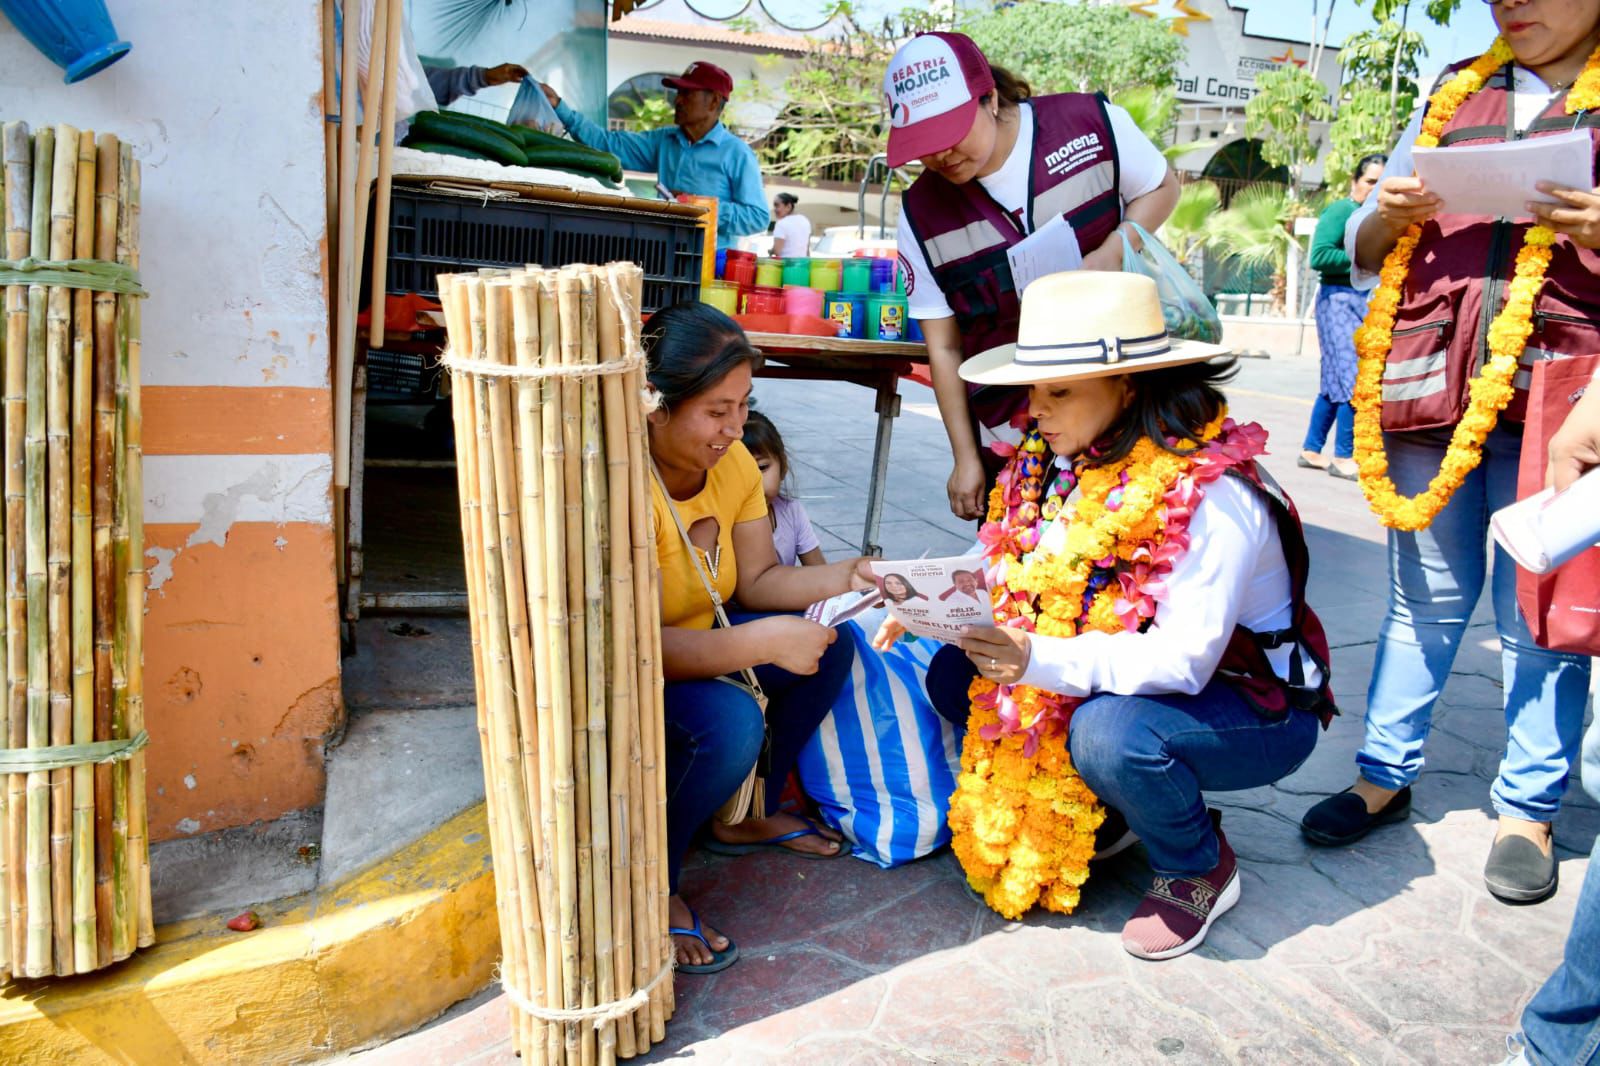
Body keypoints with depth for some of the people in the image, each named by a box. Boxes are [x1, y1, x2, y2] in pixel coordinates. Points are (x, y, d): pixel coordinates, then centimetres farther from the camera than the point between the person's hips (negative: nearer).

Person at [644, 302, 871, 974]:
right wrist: (765, 642, -34)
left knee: (830, 644, -1)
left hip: (691, 647, 9)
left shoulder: (732, 462, -5)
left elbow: (759, 580, 0)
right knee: (730, 721, -33)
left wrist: (844, 580, -16)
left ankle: (745, 816, 15)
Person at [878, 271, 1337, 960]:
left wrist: (1040, 662, -42)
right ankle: (1114, 807, 8)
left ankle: (1199, 870, -3)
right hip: (1107, 686, 7)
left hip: (1257, 712, -7)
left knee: (1110, 730, -37)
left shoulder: (1209, 494, -27)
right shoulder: (1061, 464, -5)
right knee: (955, 677, -7)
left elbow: (1181, 660, -32)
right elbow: (1010, 576, -2)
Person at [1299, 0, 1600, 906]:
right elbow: (1363, 252, 17)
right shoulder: (1455, 92, 18)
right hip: (1434, 386, 3)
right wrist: (1390, 215, -4)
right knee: (1427, 595, 10)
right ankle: (1385, 777, 19)